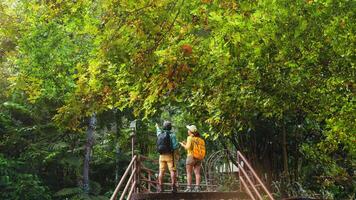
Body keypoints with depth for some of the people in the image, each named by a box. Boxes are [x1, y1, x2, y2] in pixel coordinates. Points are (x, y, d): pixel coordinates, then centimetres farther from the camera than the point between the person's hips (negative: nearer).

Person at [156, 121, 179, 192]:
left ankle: (160, 187, 6)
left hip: (162, 155, 4)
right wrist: (176, 155, -1)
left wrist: (157, 127, 54)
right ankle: (173, 186, -9)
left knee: (161, 171, 6)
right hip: (170, 155, -4)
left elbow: (158, 131, 32)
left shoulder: (160, 134, 6)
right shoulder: (172, 135, -8)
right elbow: (175, 146, -13)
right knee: (172, 170, -3)